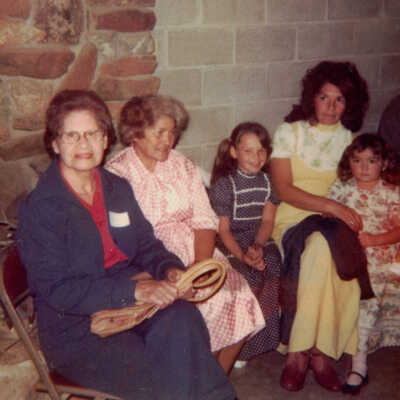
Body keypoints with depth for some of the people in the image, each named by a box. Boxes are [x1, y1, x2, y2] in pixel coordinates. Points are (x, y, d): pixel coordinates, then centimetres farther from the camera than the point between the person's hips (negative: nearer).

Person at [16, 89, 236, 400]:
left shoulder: (118, 188, 9)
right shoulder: (41, 208, -11)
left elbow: (146, 245, 16)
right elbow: (58, 290, -16)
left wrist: (170, 269, -7)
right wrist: (134, 289, -23)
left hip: (131, 304, 5)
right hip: (75, 332, -5)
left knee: (181, 318, -27)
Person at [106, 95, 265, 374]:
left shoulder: (183, 167, 13)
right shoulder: (116, 173, -3)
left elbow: (205, 222, 7)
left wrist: (201, 263, -13)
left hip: (193, 250, 5)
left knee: (237, 292, -18)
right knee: (209, 300, -27)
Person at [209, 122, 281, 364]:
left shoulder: (268, 181, 8)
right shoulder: (224, 184, -6)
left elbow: (267, 220, 4)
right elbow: (223, 230, -9)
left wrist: (258, 247, -16)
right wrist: (242, 256, -24)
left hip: (260, 241, 4)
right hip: (230, 244, -4)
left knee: (274, 266, -24)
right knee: (250, 277, -28)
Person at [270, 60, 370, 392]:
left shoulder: (350, 139, 13)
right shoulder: (290, 132, 3)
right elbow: (284, 189, -7)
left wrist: (349, 214, -7)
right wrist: (330, 205, -18)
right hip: (293, 219, -2)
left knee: (321, 250, -33)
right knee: (321, 248, -35)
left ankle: (300, 352, -23)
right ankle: (319, 352, -25)